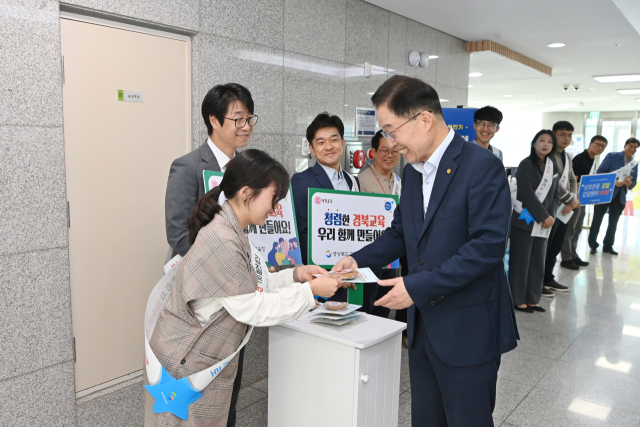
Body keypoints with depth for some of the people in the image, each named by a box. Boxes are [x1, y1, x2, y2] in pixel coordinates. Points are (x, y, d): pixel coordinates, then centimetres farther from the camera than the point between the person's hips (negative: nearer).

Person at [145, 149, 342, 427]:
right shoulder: (221, 241, -27)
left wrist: (294, 276, 0)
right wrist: (310, 291, -16)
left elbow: (247, 287, 8)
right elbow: (252, 309, -23)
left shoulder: (230, 230, 4)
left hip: (210, 358, 9)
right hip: (188, 364, -9)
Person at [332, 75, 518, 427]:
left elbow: (488, 244, -24)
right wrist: (359, 260, 1)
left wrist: (418, 286, -26)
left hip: (467, 331, -7)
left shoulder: (482, 166, -17)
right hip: (423, 327, 8)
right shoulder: (412, 171, 9)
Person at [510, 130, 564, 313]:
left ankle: (532, 299, 19)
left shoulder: (553, 167, 12)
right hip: (524, 220, -6)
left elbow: (556, 195, 11)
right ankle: (518, 300, 9)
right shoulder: (526, 165, -8)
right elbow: (527, 194, -16)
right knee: (520, 262, -1)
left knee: (538, 263, 10)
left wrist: (550, 216, -4)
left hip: (544, 222, 7)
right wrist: (544, 216, -15)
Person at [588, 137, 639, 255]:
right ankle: (593, 245, 10)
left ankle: (608, 246, 19)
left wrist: (629, 183, -13)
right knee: (597, 220, 1)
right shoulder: (612, 156, -5)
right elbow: (600, 172, -14)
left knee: (613, 222, 10)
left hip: (620, 197, 5)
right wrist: (614, 181, -25)